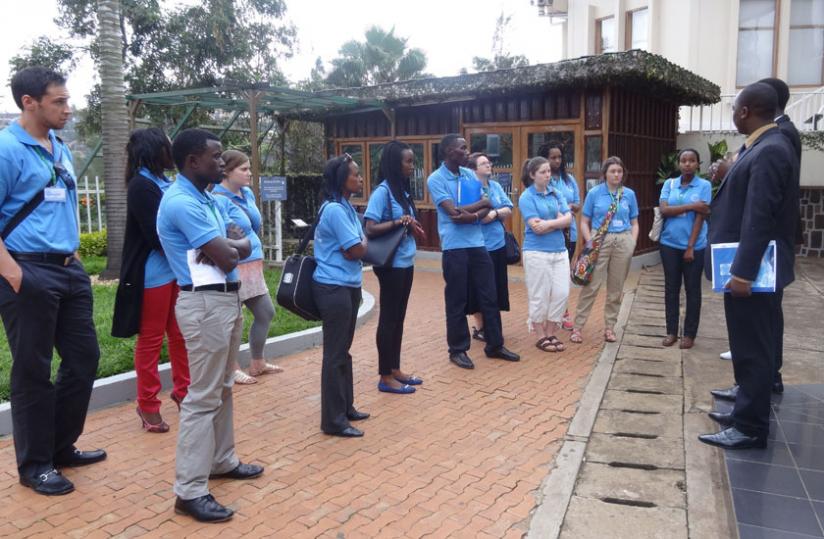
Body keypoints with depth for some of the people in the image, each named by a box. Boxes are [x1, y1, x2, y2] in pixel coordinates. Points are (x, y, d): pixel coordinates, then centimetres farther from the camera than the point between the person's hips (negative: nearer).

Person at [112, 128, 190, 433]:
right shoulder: (141, 186, -14)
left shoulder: (164, 183, 11)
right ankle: (148, 405, 17)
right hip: (153, 276, -8)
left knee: (180, 335, 16)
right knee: (150, 340, 4)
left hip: (176, 270, 8)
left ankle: (182, 391, 31)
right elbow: (158, 236, -19)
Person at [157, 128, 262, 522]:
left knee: (222, 388, 18)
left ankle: (221, 460, 32)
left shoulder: (207, 198, 14)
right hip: (205, 303, -10)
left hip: (226, 299, 10)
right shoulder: (182, 202, -17)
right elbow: (227, 258, -22)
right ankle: (190, 491, 2)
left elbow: (243, 246, 11)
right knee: (203, 396, -6)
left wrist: (225, 246, -10)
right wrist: (228, 246, 0)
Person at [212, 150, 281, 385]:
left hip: (252, 265, 9)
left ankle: (257, 363, 32)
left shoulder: (247, 194, 10)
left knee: (266, 313, 16)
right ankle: (233, 369, 19)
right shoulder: (219, 200, -17)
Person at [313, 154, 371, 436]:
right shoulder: (335, 210, -18)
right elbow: (355, 250, -19)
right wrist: (365, 242, 1)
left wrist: (360, 244, -1)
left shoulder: (344, 207, 13)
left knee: (343, 350, 17)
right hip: (334, 288, -10)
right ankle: (333, 420, 8)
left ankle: (345, 408, 30)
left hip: (347, 286, 10)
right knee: (335, 354, -2)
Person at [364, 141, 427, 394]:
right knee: (388, 318, 0)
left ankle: (395, 369, 26)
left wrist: (412, 227, -2)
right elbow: (370, 229, -20)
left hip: (406, 262, 8)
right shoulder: (382, 192, -14)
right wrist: (396, 223, -29)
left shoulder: (402, 190, 11)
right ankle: (385, 377, 10)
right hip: (391, 265, -8)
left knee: (398, 317, 14)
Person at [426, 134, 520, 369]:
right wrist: (482, 203, -6)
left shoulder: (470, 174, 11)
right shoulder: (435, 179, -8)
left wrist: (475, 216, -15)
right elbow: (453, 211, -18)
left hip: (477, 244, 6)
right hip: (454, 247, -6)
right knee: (457, 301, 4)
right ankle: (458, 350, 17)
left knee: (489, 296, 10)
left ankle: (495, 345, 22)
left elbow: (486, 208, 7)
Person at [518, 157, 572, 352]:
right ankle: (542, 336, 14)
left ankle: (551, 333, 18)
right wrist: (558, 220, -7)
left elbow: (568, 219, 1)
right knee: (540, 296, 1)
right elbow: (536, 227, -15)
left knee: (561, 293, 4)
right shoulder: (526, 197, -7)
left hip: (560, 250, 6)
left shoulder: (556, 193, 10)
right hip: (537, 252, -6)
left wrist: (548, 223, -13)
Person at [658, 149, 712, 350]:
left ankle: (689, 333, 16)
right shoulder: (669, 184, 5)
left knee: (692, 289, 6)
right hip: (669, 244, 3)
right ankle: (671, 331, 18)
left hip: (694, 246, -2)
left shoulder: (704, 185, -3)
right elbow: (664, 210, -7)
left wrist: (690, 247, -13)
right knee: (671, 288, 8)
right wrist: (691, 206, -16)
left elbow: (700, 217, -9)